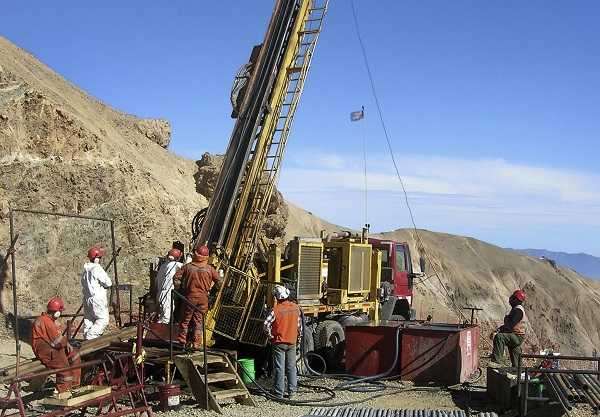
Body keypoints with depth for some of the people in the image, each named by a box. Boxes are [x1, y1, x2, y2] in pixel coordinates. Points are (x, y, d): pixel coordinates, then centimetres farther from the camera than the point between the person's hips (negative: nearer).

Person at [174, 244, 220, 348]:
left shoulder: (188, 267, -5)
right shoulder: (209, 269, -2)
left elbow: (176, 277, -6)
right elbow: (218, 280, 10)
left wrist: (179, 289, 7)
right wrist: (211, 290, 24)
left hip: (190, 297, -1)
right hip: (203, 298, 1)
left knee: (185, 320, 12)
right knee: (198, 321, 7)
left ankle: (182, 341, 18)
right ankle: (196, 343, 5)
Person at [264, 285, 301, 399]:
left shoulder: (276, 309, -16)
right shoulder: (296, 307, -1)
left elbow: (267, 324, -19)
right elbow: (300, 324, 9)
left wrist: (270, 336, -3)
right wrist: (298, 337, 21)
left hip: (279, 342, -4)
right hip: (292, 342, 4)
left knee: (279, 368, 1)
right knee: (291, 367, 13)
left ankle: (279, 393, 5)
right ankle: (292, 391, 16)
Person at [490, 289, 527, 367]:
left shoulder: (518, 310, -16)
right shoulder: (516, 309, 18)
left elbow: (509, 326, -25)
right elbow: (508, 324, 21)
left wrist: (497, 331, -23)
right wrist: (498, 329, 6)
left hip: (517, 337, -11)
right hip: (516, 338, 11)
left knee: (499, 337, -33)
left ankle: (497, 361, -36)